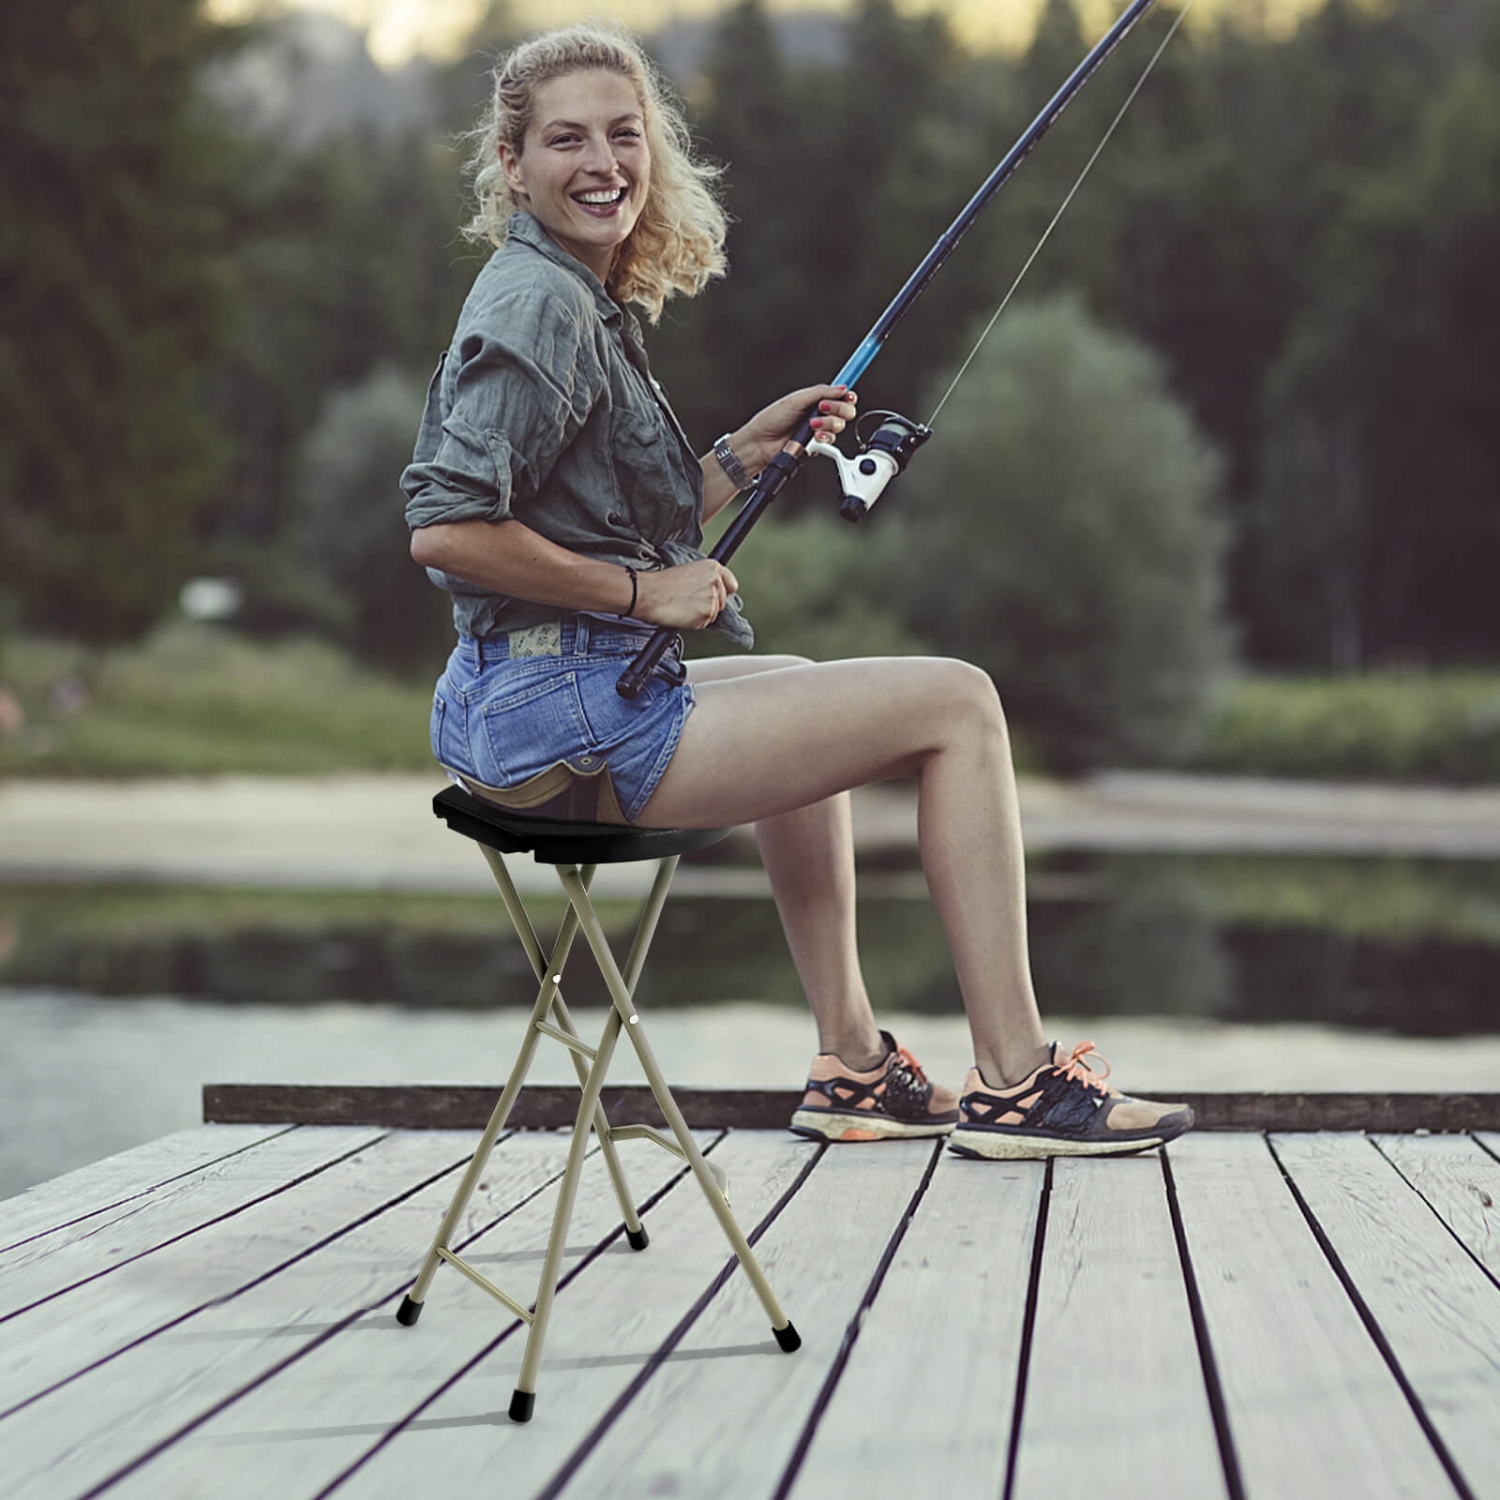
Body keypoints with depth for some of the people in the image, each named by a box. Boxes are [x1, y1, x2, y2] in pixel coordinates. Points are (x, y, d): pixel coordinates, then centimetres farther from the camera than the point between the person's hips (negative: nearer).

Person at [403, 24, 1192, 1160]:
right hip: (564, 713, -11)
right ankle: (1012, 1082, -1)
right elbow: (446, 530, -24)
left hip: (505, 711, 11)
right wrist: (642, 590, -15)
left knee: (799, 690, 37)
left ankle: (852, 1065, 35)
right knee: (957, 702, -4)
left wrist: (747, 454, 11)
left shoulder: (578, 299, 16)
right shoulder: (539, 307, -14)